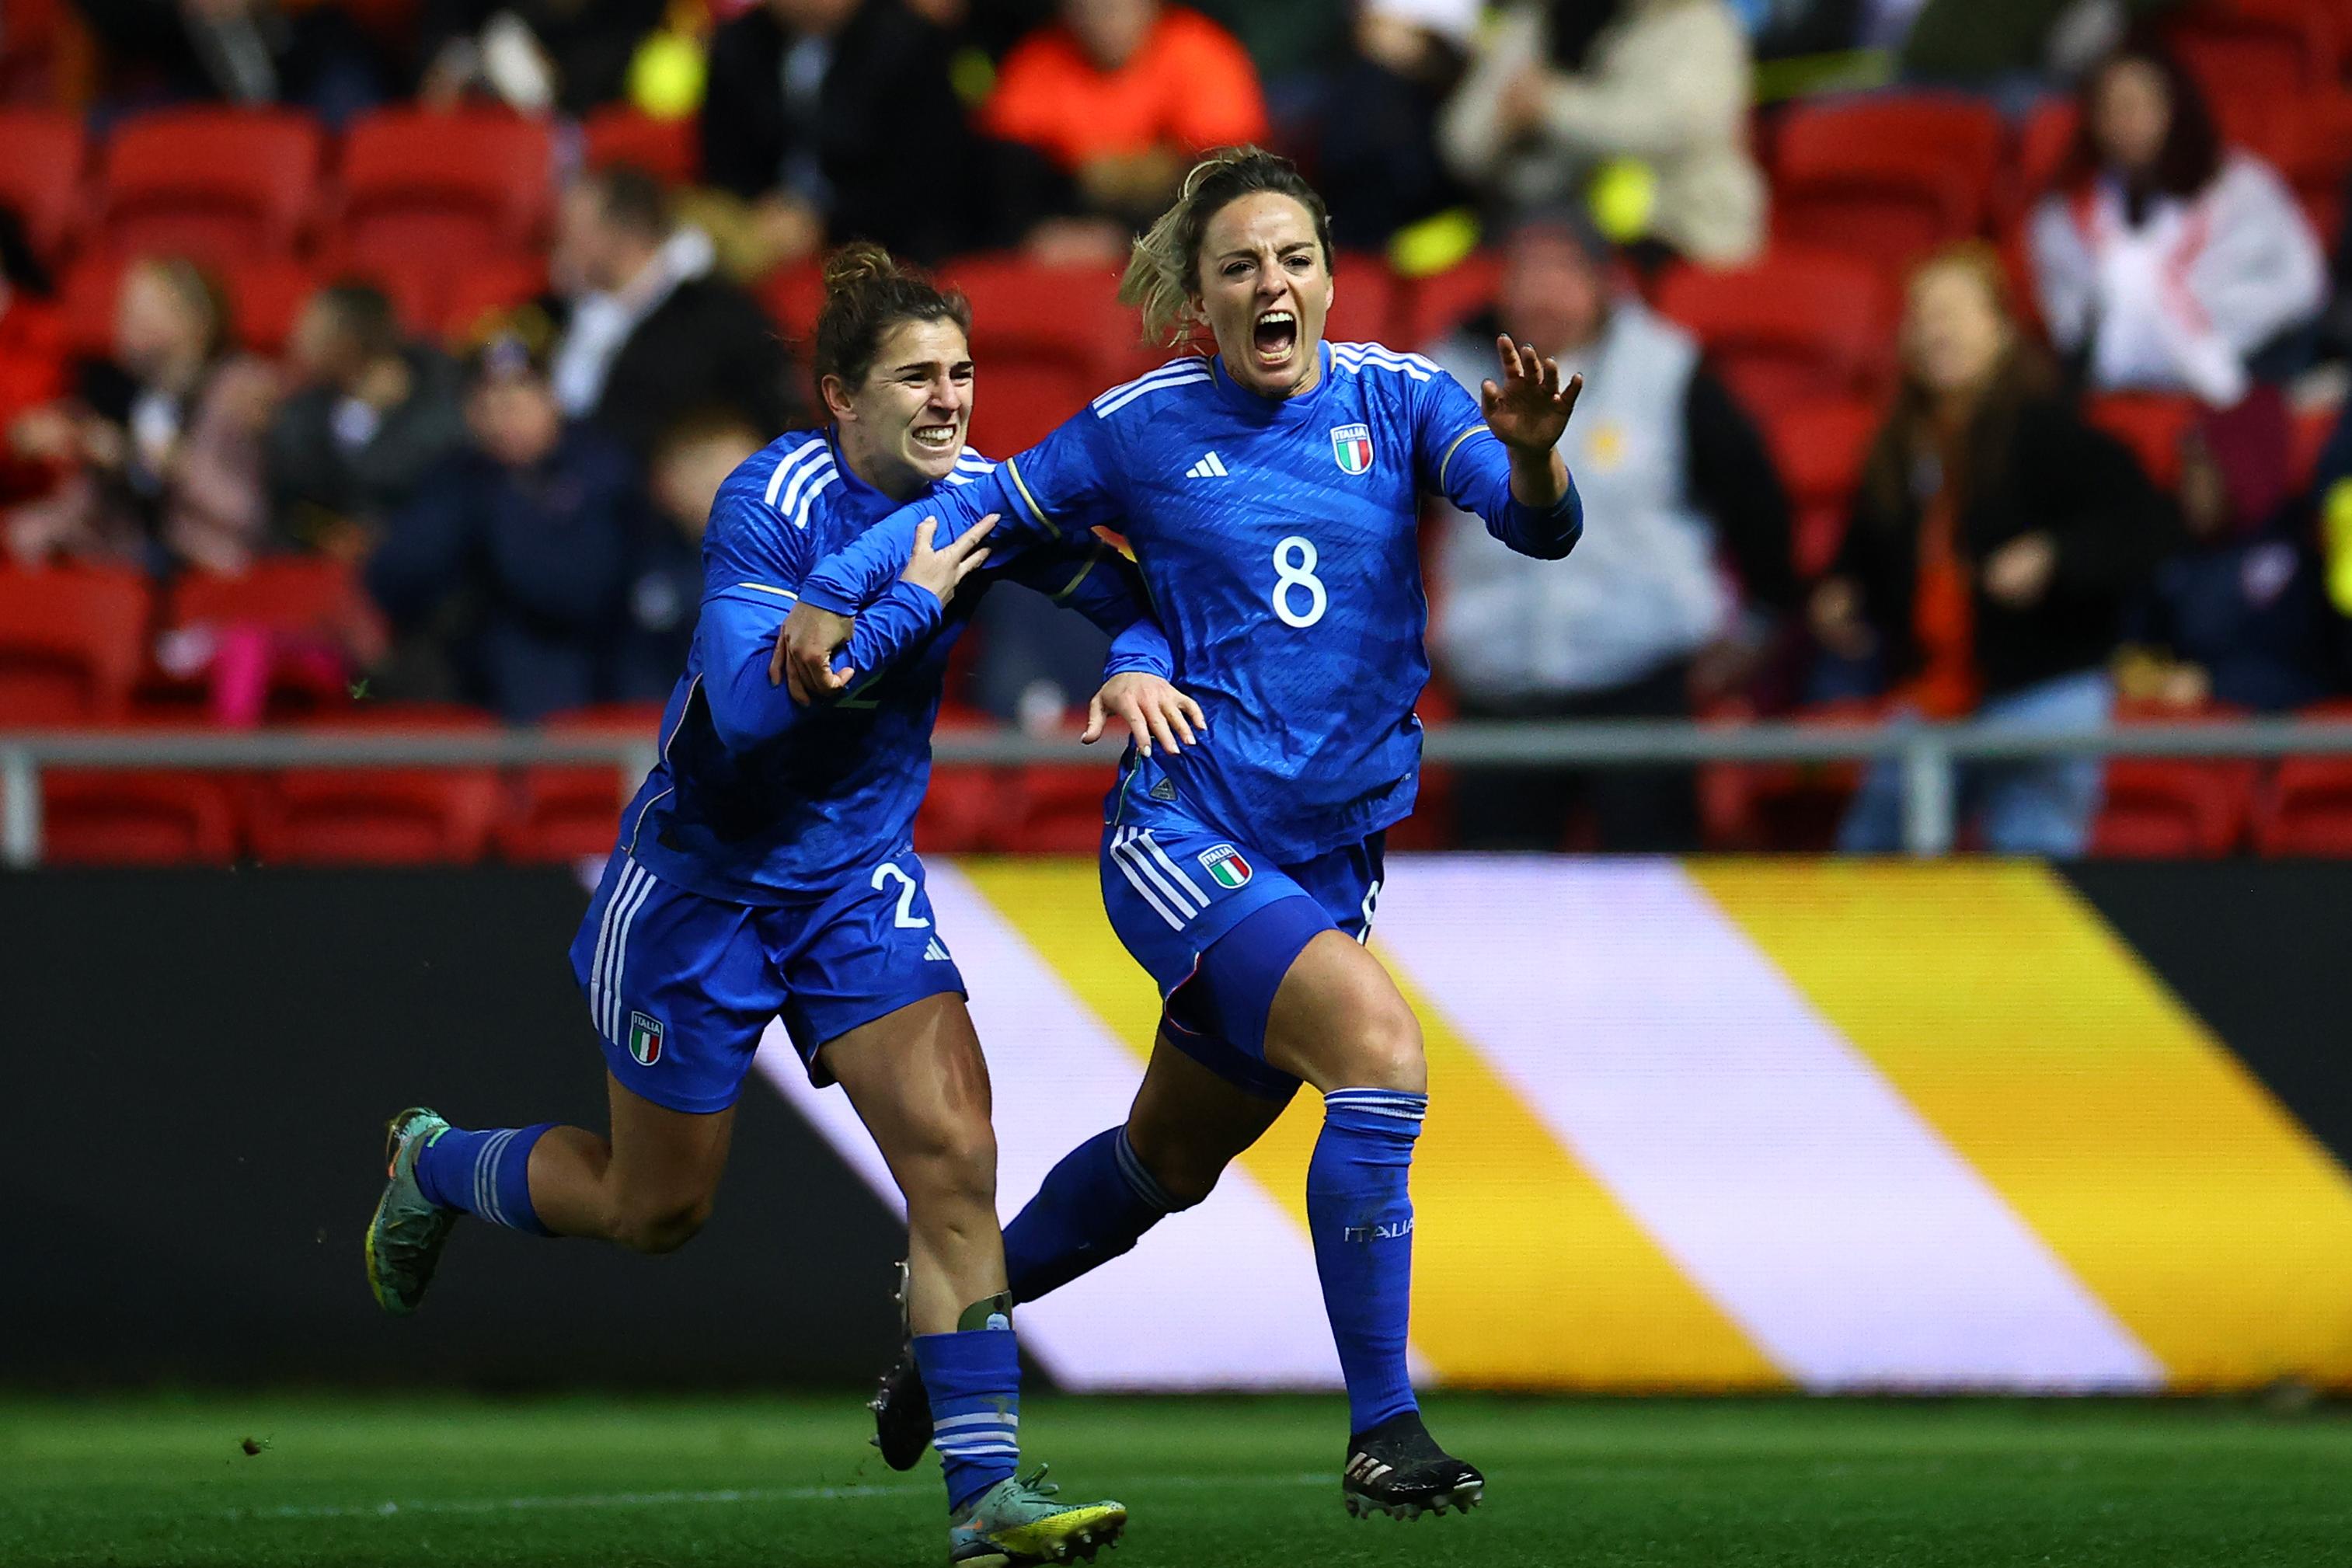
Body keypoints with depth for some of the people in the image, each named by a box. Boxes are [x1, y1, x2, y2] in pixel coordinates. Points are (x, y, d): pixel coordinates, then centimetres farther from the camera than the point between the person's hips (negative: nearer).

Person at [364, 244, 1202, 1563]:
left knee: (954, 1155, -14)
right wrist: (908, 605, -31)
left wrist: (1139, 659, -17)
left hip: (860, 883, 5)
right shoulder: (774, 503, -24)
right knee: (655, 1209, 10)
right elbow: (749, 699, -34)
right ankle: (433, 1169, 41)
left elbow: (1122, 586, 5)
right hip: (703, 874, -5)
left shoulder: (979, 496, -7)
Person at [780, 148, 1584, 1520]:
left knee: (1168, 1162, 20)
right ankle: (1383, 1432, -25)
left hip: (1329, 859, 5)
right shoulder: (1144, 428, -3)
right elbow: (985, 507, 9)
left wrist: (1531, 455, -36)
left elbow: (1537, 524, -14)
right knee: (1380, 1048, -27)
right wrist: (835, 594, -5)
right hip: (1183, 831, -5)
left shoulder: (1395, 399, 0)